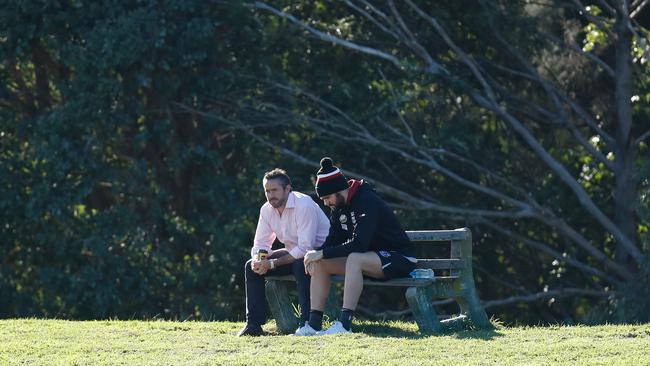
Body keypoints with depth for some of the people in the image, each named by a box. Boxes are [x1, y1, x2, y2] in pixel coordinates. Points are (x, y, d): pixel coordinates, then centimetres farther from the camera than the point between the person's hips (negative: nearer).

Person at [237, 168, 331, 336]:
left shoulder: (304, 206, -25)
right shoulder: (267, 210, -2)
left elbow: (305, 248, -30)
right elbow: (260, 244, 5)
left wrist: (272, 264, -31)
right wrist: (258, 260, -20)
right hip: (293, 252, 8)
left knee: (300, 265, -39)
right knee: (251, 266, -6)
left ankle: (307, 322, -34)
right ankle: (254, 324, -5)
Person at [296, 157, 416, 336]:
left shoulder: (367, 202, -23)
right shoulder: (339, 207, 5)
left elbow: (359, 244, -31)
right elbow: (333, 240, 7)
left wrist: (322, 253, -27)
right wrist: (317, 255, -15)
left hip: (400, 258, -9)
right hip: (370, 258, 9)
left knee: (354, 259, -36)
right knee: (320, 264, -5)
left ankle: (344, 324, -41)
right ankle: (314, 325, -10)